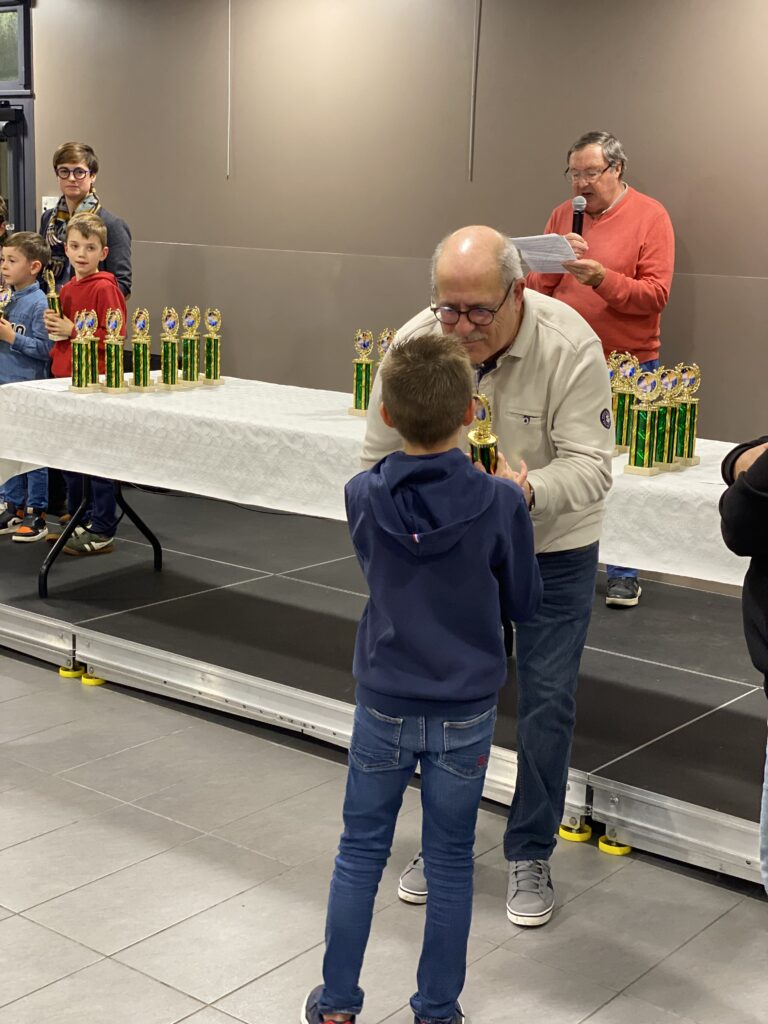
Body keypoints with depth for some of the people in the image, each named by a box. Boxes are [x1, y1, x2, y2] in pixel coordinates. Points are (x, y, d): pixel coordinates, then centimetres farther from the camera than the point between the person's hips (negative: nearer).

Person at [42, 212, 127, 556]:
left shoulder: (105, 289, -11)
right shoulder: (66, 290, 14)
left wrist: (72, 330, -18)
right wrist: (54, 327, 6)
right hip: (65, 379, 9)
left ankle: (102, 531, 5)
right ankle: (76, 520, 28)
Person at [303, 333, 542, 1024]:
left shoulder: (363, 496, -11)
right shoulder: (502, 503, -17)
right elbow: (523, 604, -4)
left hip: (384, 705, 1)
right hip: (465, 711, -1)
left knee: (361, 851, 16)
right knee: (450, 863, 13)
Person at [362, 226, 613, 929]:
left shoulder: (570, 345, -26)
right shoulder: (414, 341, -18)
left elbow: (589, 464, -27)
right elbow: (381, 458, -6)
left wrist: (527, 491, -46)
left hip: (554, 545, -2)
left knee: (548, 699, 1)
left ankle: (531, 854, 20)